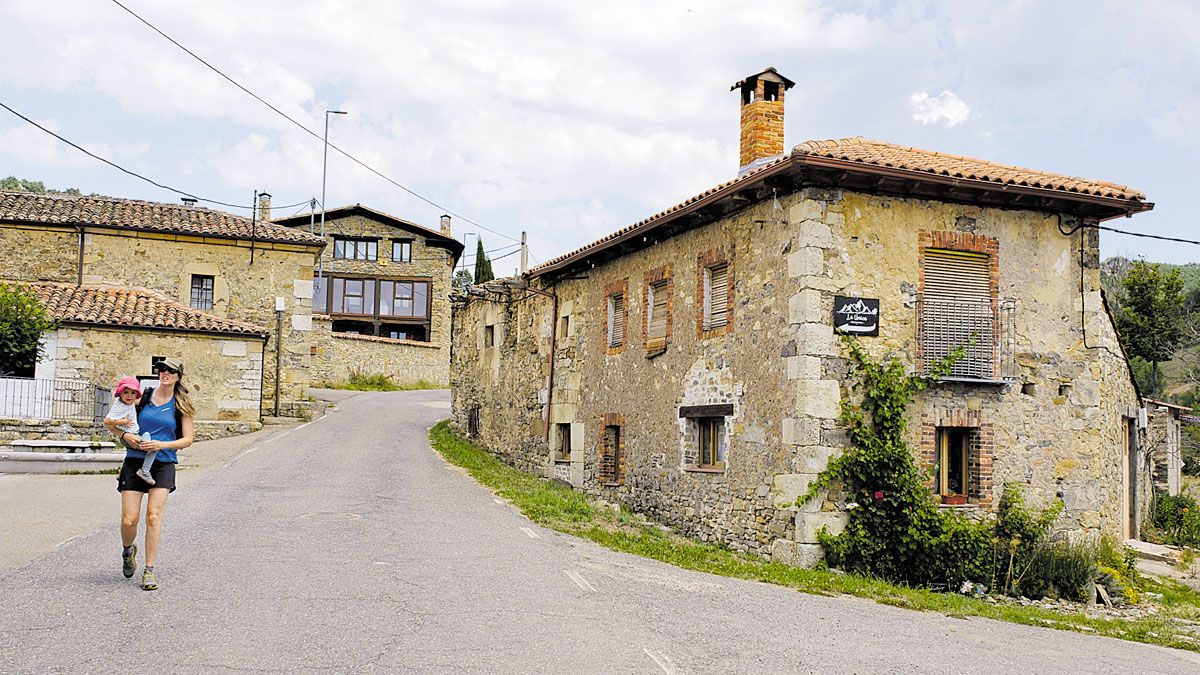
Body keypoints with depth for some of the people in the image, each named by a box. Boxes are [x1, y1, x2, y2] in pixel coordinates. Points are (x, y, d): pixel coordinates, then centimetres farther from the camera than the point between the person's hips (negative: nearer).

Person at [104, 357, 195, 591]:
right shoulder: (142, 397, 6)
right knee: (129, 520, -4)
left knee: (154, 515, -13)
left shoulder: (182, 405, 5)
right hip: (135, 461, 1)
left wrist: (162, 445, -12)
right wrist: (125, 435, -6)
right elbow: (110, 422, 14)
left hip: (163, 464, -1)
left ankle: (150, 569, -3)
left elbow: (188, 439, 2)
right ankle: (128, 551, 30)